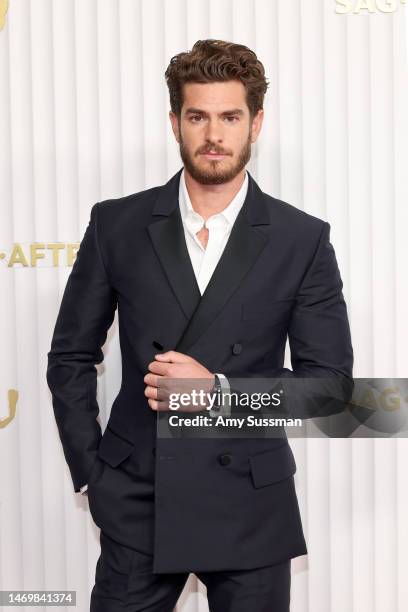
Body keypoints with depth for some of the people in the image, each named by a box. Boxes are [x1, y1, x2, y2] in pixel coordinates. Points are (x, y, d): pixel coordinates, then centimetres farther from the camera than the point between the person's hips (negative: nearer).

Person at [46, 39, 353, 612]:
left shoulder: (303, 239, -3)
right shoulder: (116, 224, 0)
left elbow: (330, 379, -3)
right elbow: (71, 357, 6)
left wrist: (219, 389, -15)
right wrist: (92, 474, 0)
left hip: (250, 507, 0)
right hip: (137, 502, 1)